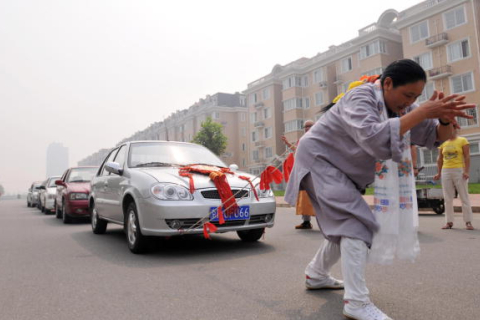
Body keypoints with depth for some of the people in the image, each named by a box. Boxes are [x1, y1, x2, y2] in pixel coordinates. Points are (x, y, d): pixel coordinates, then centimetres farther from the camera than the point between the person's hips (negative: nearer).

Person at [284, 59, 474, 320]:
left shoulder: (399, 106, 0)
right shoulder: (360, 98, -25)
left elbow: (435, 137, 0)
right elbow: (375, 139, -43)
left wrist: (446, 120, -22)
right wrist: (422, 112, -39)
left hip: (340, 168, 9)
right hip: (319, 160, -9)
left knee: (345, 225, 14)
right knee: (355, 223, -20)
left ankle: (316, 275, 31)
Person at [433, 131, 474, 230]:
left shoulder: (462, 140, 2)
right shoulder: (443, 143, 12)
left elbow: (467, 157, -5)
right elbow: (440, 159, 14)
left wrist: (466, 171, -15)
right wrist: (439, 173, 6)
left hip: (459, 171, -3)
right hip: (446, 171, 4)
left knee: (464, 197, 0)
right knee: (448, 199, 4)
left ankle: (468, 222, 4)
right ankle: (449, 222, 9)